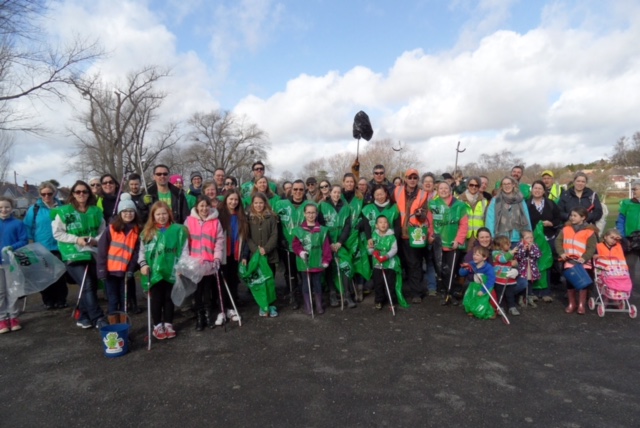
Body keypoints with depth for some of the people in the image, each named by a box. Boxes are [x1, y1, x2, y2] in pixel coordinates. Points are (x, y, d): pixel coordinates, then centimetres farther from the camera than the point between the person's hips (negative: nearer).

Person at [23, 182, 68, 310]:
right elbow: (27, 227, 0)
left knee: (60, 275, 5)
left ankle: (61, 300, 16)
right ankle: (48, 301, 17)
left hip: (59, 247, 1)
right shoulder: (34, 209, -1)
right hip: (41, 249, -1)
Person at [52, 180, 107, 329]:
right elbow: (57, 233, -3)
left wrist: (97, 240, -8)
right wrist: (76, 239, -13)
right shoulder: (63, 211, -2)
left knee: (92, 286, 7)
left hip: (93, 254, 4)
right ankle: (98, 318, -11)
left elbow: (103, 231, 12)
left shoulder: (96, 211, 7)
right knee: (87, 285, -14)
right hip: (74, 255, -4)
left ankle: (84, 317, 23)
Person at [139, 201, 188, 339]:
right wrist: (143, 264, -7)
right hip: (154, 272, 1)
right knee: (156, 299, 9)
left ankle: (168, 324, 25)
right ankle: (157, 325, 23)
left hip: (171, 271, -1)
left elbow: (184, 250, -2)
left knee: (169, 298, 11)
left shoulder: (178, 229, -2)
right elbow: (142, 250, 8)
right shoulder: (148, 231, 6)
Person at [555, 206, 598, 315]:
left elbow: (591, 247, -9)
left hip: (583, 262, -2)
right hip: (569, 260, 3)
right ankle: (571, 304, 17)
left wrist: (584, 258, -21)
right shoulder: (566, 229, 5)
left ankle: (581, 305, 14)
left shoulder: (589, 231, -5)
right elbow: (558, 241, 5)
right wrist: (561, 253, -9)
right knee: (569, 280, 4)